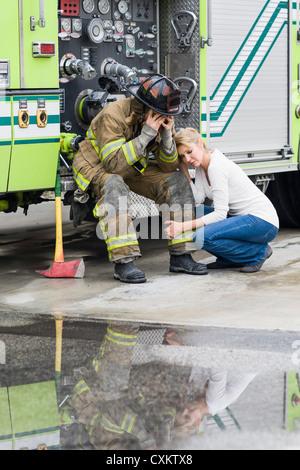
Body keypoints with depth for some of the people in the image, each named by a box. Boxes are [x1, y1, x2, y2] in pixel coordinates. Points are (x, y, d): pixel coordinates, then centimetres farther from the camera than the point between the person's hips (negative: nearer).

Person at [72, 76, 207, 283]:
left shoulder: (162, 119, -10)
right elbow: (114, 164, -37)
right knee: (114, 186, -40)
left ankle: (180, 255, -9)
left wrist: (167, 134, -25)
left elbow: (169, 166, -7)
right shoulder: (113, 116, -31)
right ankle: (123, 262, -39)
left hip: (133, 167, 6)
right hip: (96, 165, -6)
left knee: (177, 181, -13)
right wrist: (146, 135, -39)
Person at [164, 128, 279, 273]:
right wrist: (184, 169, -6)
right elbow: (197, 200, -4)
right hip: (241, 217, 10)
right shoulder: (201, 165, 7)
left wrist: (183, 226, -25)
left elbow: (220, 214, -22)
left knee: (202, 237, -24)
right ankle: (229, 259, 8)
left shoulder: (217, 167, -20)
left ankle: (259, 252, -8)